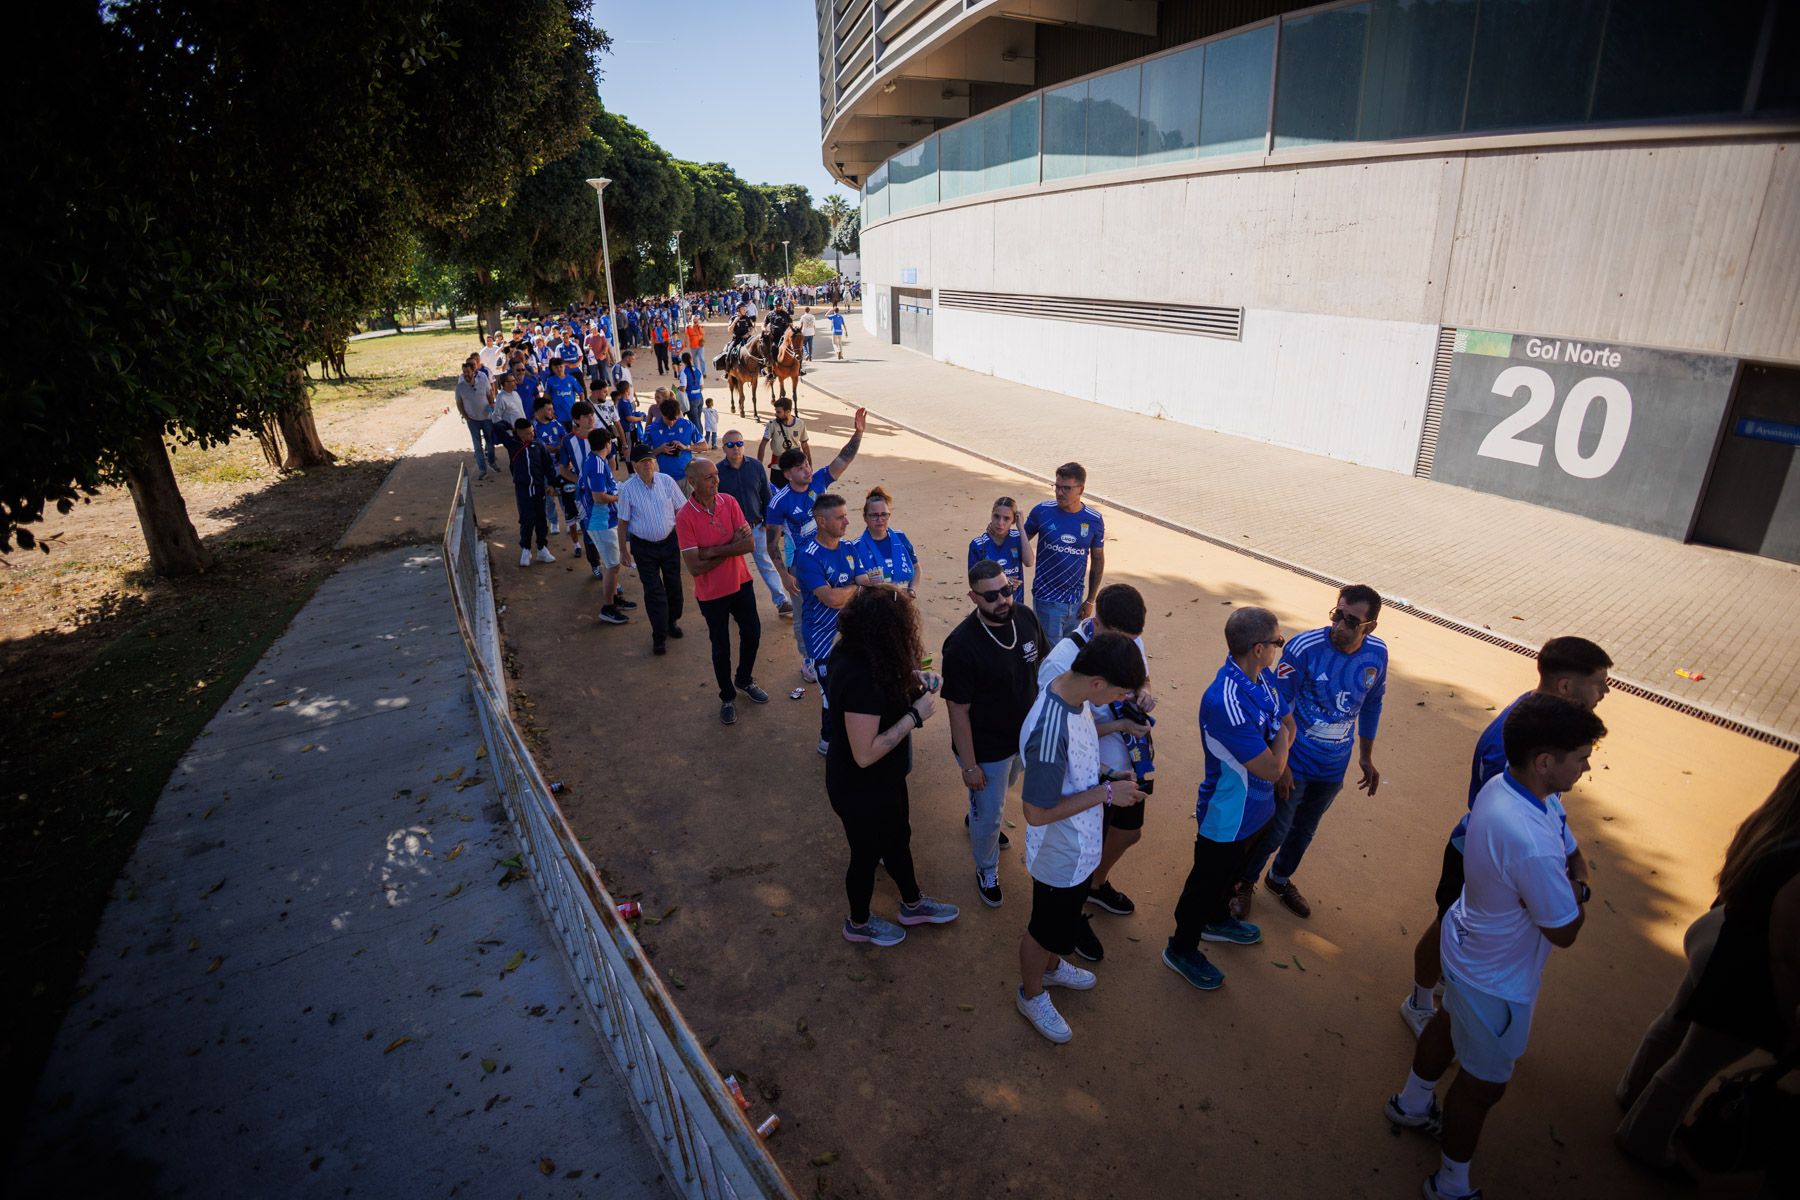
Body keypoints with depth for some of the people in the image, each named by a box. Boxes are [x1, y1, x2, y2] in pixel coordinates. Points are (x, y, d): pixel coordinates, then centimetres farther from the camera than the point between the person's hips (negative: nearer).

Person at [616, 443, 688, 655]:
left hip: (670, 540, 2)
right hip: (643, 546, -2)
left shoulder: (666, 481, -8)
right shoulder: (627, 489, -12)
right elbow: (623, 522, -5)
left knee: (673, 585, 16)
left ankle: (672, 621, 40)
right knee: (654, 591, 0)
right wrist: (623, 551, -1)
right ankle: (659, 637, 10)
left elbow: (681, 510, 0)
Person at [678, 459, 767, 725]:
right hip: (711, 592, -4)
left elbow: (749, 543, -16)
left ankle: (744, 680, 46)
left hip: (740, 582, 4)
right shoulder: (685, 517, -21)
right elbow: (694, 567, -24)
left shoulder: (729, 502, -10)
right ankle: (727, 698, 34)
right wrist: (731, 548, -19)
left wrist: (714, 550, -25)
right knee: (721, 647, 11)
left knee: (752, 633, 19)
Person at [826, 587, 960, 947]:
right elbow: (865, 754, -34)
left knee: (898, 837, 29)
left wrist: (912, 682, -8)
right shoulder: (861, 679, -39)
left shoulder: (853, 653, -11)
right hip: (861, 790, -9)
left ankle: (913, 904, 55)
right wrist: (915, 715, -28)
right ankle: (859, 923, 48)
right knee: (868, 855, 19)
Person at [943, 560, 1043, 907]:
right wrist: (969, 765, -18)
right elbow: (958, 710, -24)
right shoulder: (961, 644, -32)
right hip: (986, 748, -6)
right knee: (988, 814, 14)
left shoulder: (1025, 617, -14)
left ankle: (974, 818, 66)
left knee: (1005, 786, 33)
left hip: (1024, 734, 6)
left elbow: (1043, 662, 4)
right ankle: (987, 870, 44)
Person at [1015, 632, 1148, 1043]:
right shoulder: (1050, 732, -41)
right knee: (1045, 928, 19)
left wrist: (1111, 780, -5)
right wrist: (1105, 792, -26)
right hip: (1060, 855, -8)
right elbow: (1037, 813, -32)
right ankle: (1032, 995, 46)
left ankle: (1050, 966, 59)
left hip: (1081, 844, 8)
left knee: (1061, 920, 33)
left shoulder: (1075, 691, -13)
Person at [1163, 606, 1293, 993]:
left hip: (1255, 807, 8)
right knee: (1207, 881, 14)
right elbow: (1271, 768, -31)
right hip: (1226, 817, -8)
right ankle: (1181, 949, 38)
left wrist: (1278, 740, -11)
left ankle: (1216, 920, 58)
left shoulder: (1262, 676, -10)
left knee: (1231, 870, 31)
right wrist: (1282, 738, -14)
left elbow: (1288, 722, 7)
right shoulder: (1226, 702, -39)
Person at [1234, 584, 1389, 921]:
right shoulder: (1304, 648, -26)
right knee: (1274, 830, 8)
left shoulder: (1377, 653, -11)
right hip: (1294, 763, -5)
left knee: (1305, 829, 23)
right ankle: (1245, 882, 35)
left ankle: (1280, 879, 48)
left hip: (1334, 766, 5)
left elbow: (1372, 703, 7)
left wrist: (1365, 757, 13)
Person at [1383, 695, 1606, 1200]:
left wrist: (1563, 878, -6)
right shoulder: (1532, 846, -41)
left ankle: (1412, 1103, 59)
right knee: (1484, 1083, 15)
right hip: (1497, 979, -8)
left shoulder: (1497, 785, -16)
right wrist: (1576, 889, -7)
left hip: (1467, 945, 8)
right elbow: (1565, 932, -24)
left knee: (1449, 1023, 33)